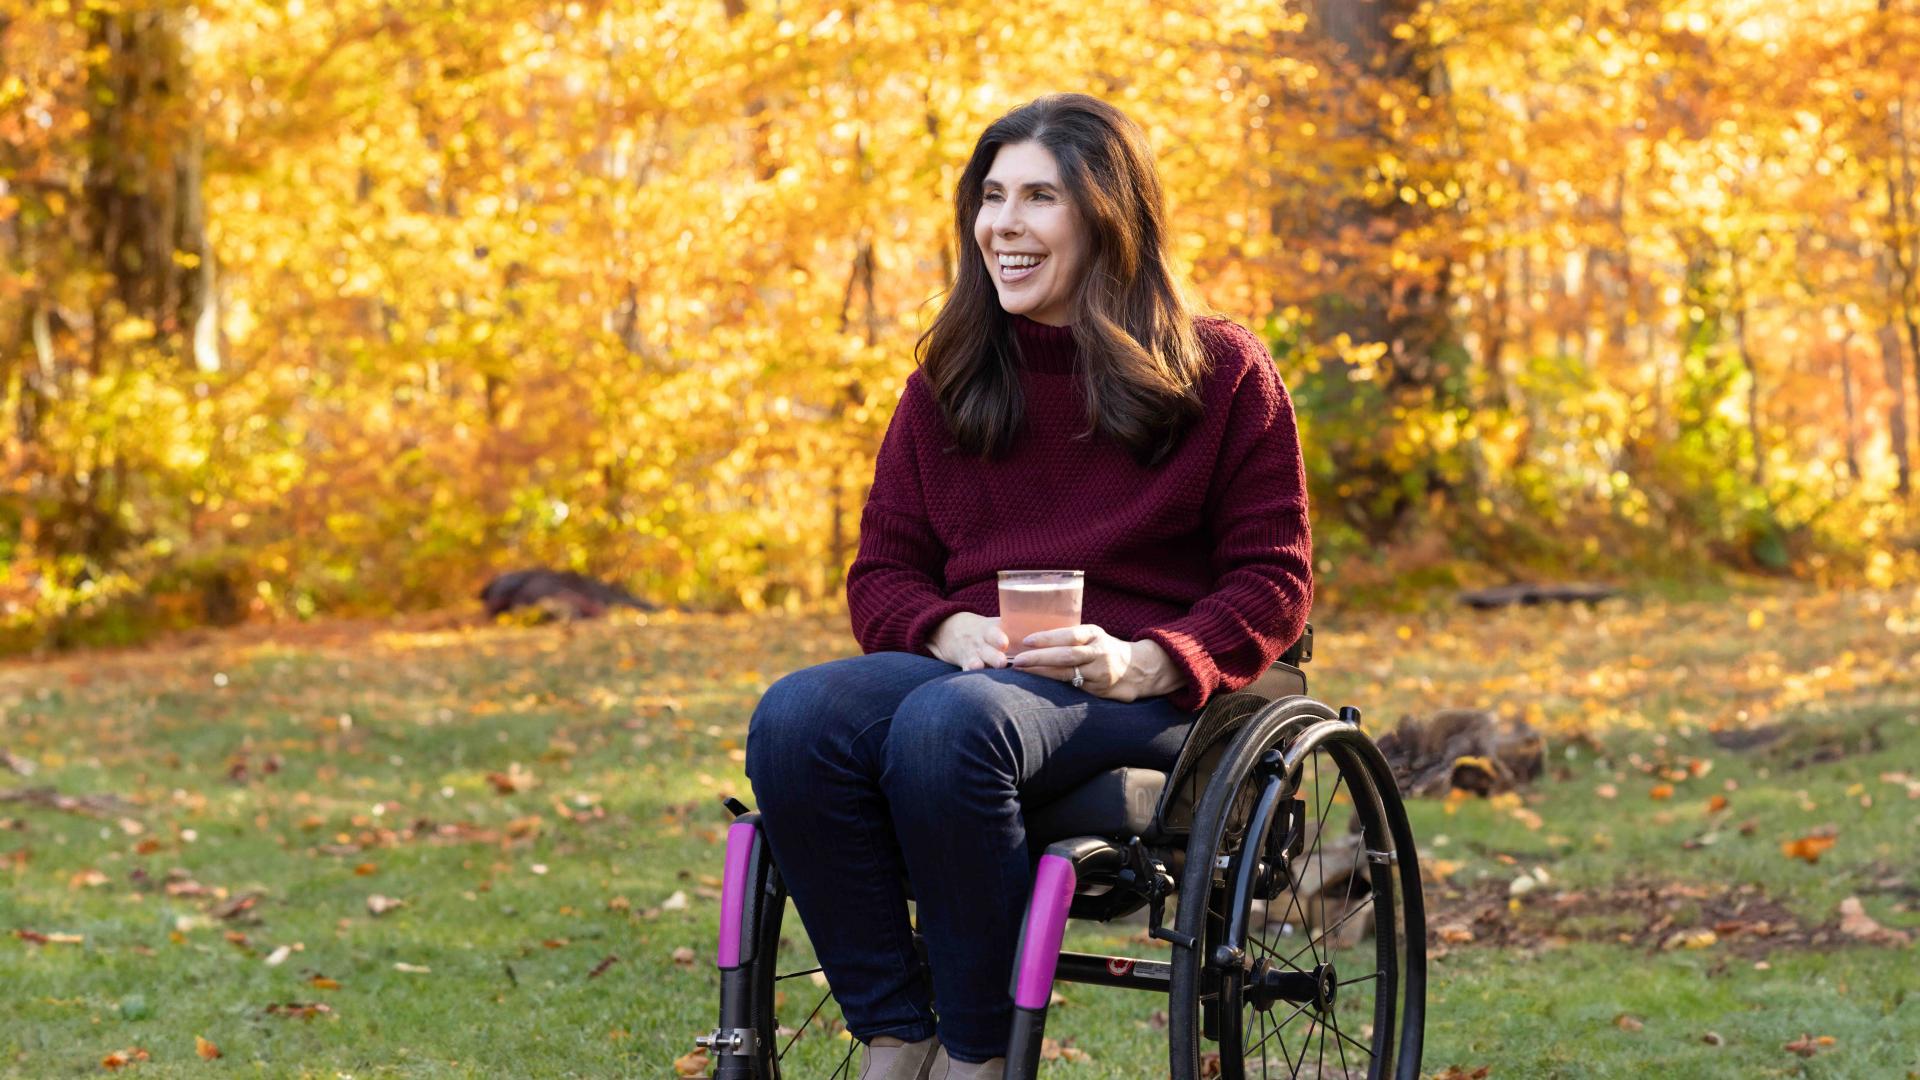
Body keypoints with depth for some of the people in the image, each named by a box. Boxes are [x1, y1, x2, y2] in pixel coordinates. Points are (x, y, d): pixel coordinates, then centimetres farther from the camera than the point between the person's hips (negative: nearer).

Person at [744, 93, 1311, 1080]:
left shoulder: (1220, 371, 6)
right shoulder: (948, 380, 18)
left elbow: (1275, 575, 3)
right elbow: (881, 568, 16)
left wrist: (1148, 662, -16)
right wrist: (948, 630, -8)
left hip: (1134, 702, -4)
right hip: (965, 664, 4)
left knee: (948, 725, -38)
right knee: (793, 719, -29)